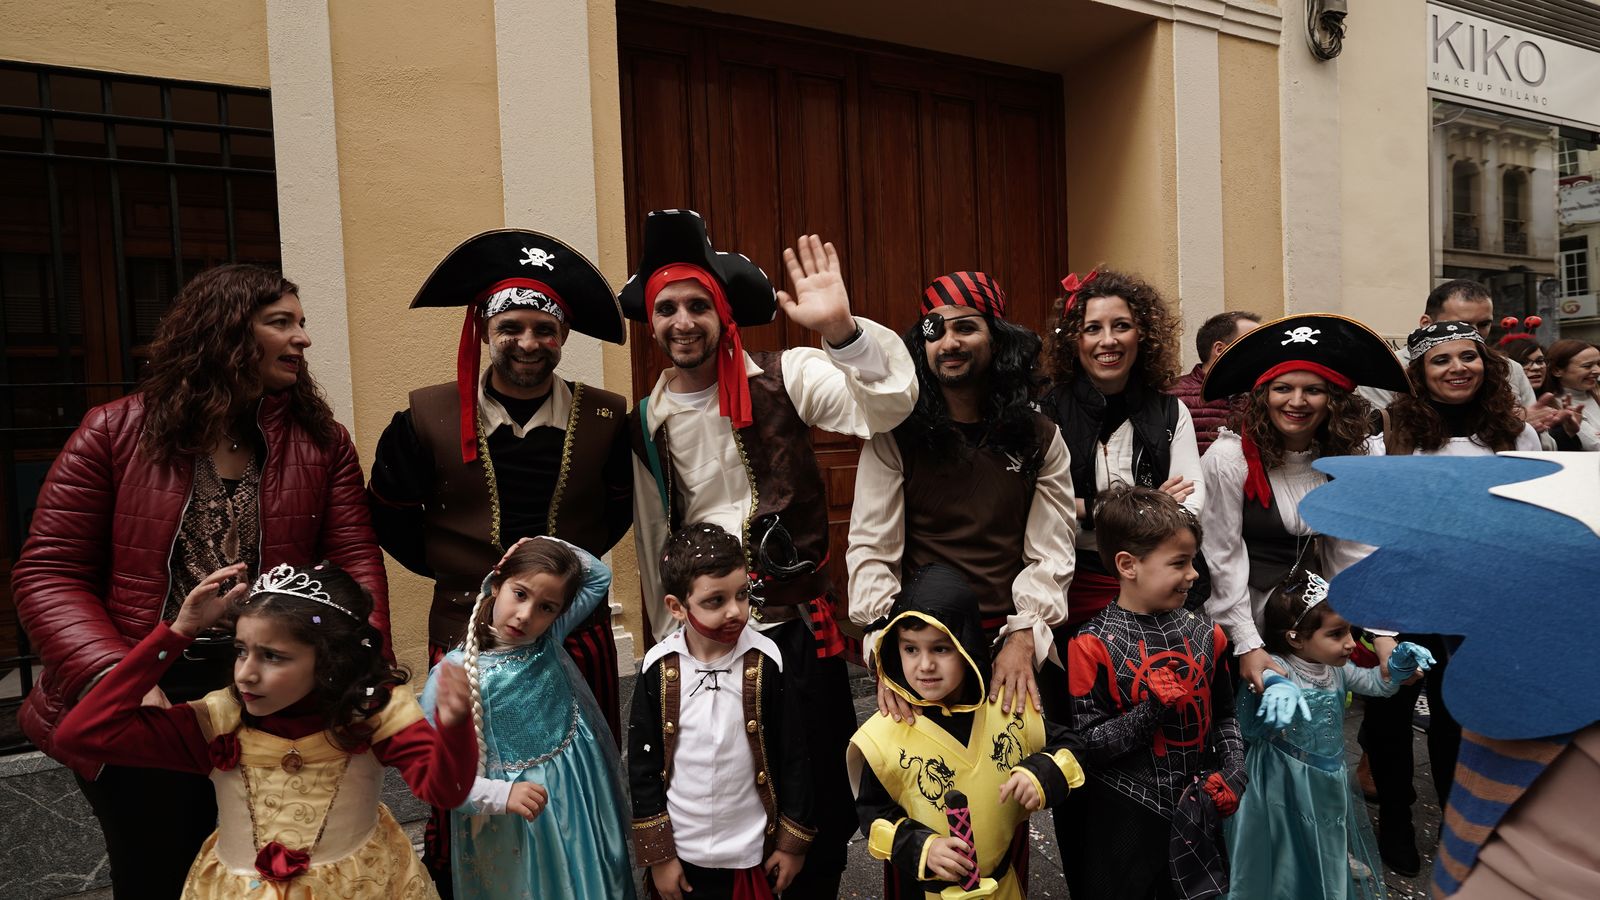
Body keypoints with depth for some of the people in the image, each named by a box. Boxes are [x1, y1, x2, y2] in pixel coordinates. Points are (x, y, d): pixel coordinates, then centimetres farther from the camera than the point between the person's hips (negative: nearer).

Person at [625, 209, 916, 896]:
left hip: (799, 627, -2)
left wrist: (840, 330, -40)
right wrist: (669, 646, 14)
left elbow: (888, 405, -25)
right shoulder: (644, 424, 3)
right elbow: (653, 548, 10)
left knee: (822, 808, 11)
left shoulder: (782, 380, -8)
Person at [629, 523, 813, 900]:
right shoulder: (659, 669, -12)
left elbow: (795, 757, -6)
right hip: (679, 852, 1)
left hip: (752, 852, -1)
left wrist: (793, 843, -1)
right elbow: (643, 766, -4)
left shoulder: (766, 663, -15)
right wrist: (657, 854, -1)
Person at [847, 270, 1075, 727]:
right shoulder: (893, 437, -3)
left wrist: (1022, 640, -12)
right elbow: (871, 550, -8)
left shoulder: (1039, 438, 4)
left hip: (1016, 645, 2)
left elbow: (1049, 554, 0)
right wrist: (889, 648, -19)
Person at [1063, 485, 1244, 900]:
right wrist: (1154, 710, -25)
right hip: (1125, 823, -4)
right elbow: (1087, 745, -16)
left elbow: (1223, 716, 13)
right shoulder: (1095, 645, -16)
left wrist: (1232, 771, -1)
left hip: (1197, 812, 5)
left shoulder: (1205, 633, 0)